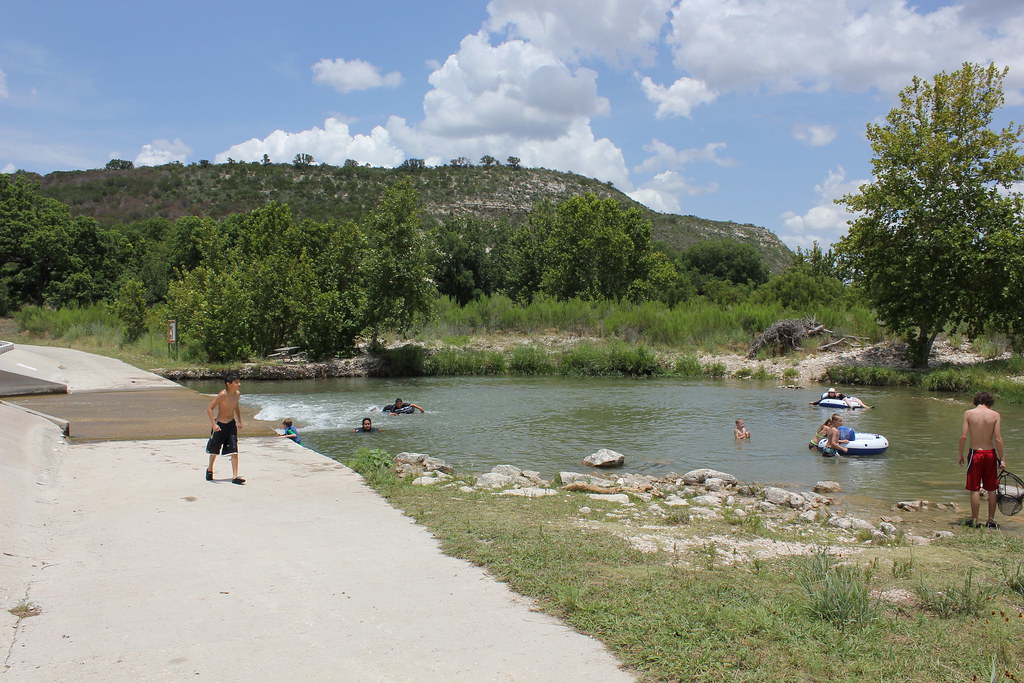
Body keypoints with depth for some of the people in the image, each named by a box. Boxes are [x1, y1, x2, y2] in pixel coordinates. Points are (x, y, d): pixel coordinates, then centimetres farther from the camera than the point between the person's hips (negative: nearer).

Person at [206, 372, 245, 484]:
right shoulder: (222, 394, -22)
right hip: (219, 425, -4)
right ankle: (210, 470, 41)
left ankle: (235, 476, -8)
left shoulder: (237, 394, -3)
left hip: (231, 424, 4)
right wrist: (213, 424, -28)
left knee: (234, 451, -7)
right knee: (214, 450, 14)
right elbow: (209, 408, -21)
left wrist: (239, 421, 18)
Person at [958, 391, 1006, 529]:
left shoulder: (968, 413, -5)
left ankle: (975, 521, 9)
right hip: (990, 454, 1)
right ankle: (991, 520, 18)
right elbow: (998, 439, -7)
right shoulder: (996, 415, -3)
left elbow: (963, 436, -8)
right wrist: (1002, 459, -1)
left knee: (975, 490, 5)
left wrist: (961, 454, 2)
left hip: (975, 453, -1)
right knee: (992, 489, 13)